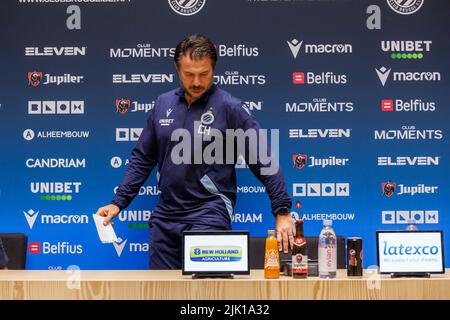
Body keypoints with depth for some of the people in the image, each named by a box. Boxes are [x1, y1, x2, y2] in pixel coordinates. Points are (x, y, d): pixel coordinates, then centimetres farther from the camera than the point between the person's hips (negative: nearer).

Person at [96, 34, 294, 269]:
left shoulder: (230, 108, -7)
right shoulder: (163, 104, 7)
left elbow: (264, 162, -8)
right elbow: (142, 158, 13)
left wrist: (283, 212, -12)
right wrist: (118, 202, 8)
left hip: (209, 213, -5)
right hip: (165, 215, 5)